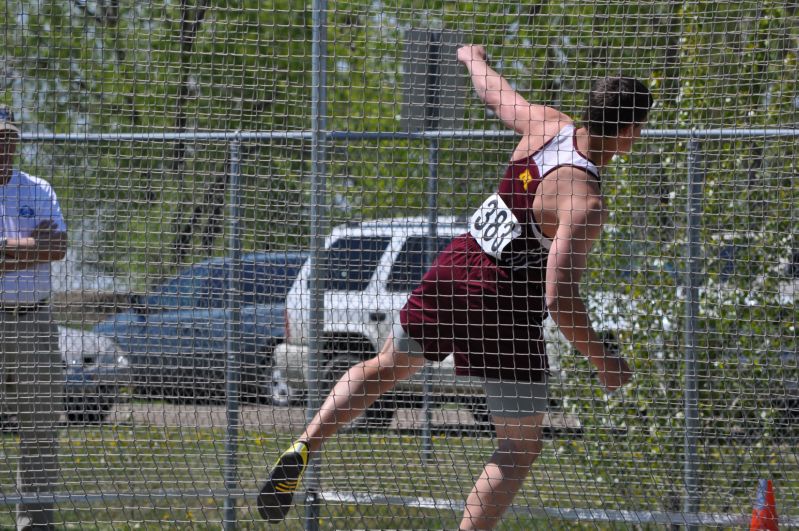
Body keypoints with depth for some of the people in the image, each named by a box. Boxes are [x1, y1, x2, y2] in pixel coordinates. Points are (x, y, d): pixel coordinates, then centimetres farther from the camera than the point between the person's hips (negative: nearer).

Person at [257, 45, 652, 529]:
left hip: (454, 269, 8)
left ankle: (301, 453, 21)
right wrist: (602, 359, -15)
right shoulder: (585, 202, -24)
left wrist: (474, 58, 41)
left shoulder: (547, 125, -4)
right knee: (522, 446, 3)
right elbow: (560, 299, -27)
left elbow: (493, 90, 18)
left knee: (385, 367, 29)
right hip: (504, 305, -8)